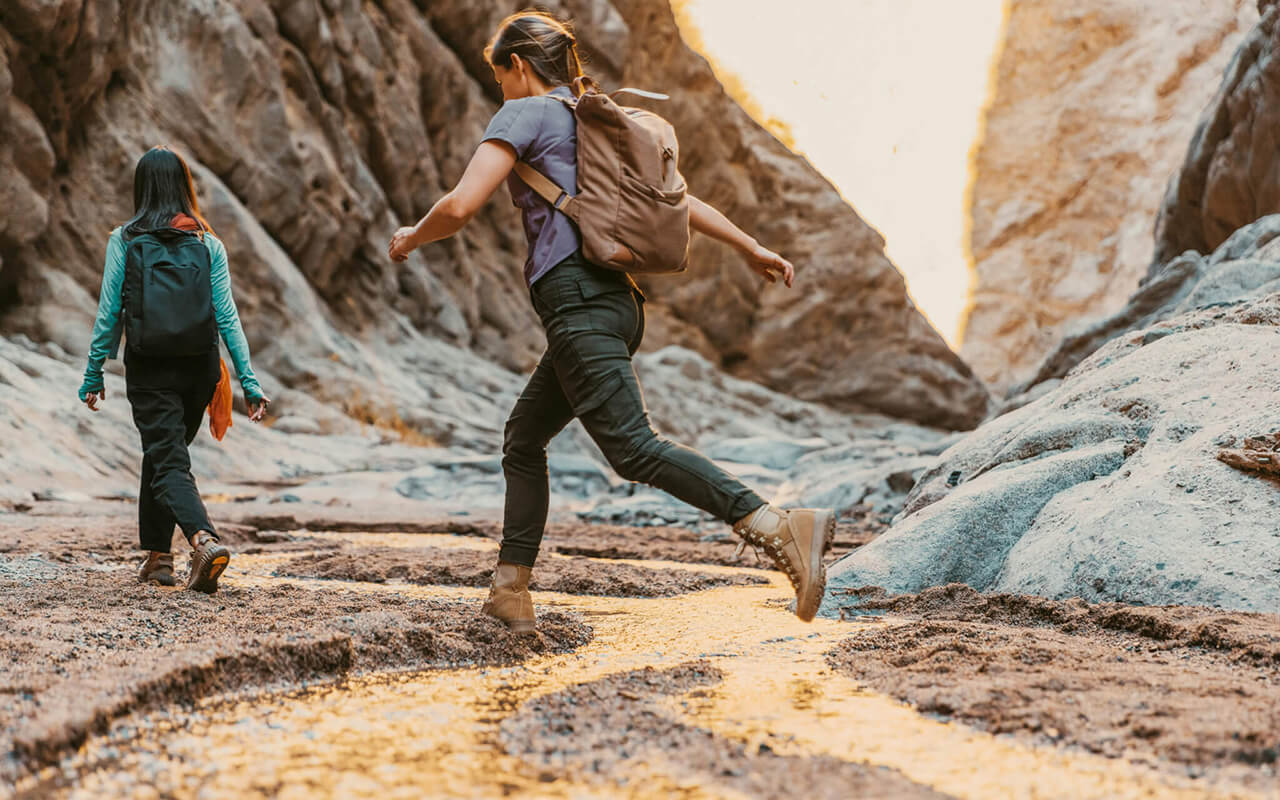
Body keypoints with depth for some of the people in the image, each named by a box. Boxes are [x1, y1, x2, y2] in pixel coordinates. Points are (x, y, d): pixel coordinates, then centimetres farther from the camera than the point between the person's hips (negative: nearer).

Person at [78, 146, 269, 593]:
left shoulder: (124, 240, -4)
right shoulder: (207, 244, 1)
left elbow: (109, 313, -4)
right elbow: (227, 317, -2)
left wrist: (94, 373, 4)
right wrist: (248, 380, -1)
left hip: (148, 369, -3)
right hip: (198, 369, 3)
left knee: (169, 464, -5)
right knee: (162, 454, 20)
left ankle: (205, 539, -31)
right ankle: (157, 557, 24)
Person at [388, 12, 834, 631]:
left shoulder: (525, 114, 1)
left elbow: (459, 206, -9)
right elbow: (676, 199, 27)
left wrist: (412, 237, 10)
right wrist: (750, 246, 32)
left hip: (575, 297, -9)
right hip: (618, 301, 9)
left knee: (632, 448, -19)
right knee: (523, 440, 18)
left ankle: (783, 529, -32)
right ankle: (509, 593, 18)